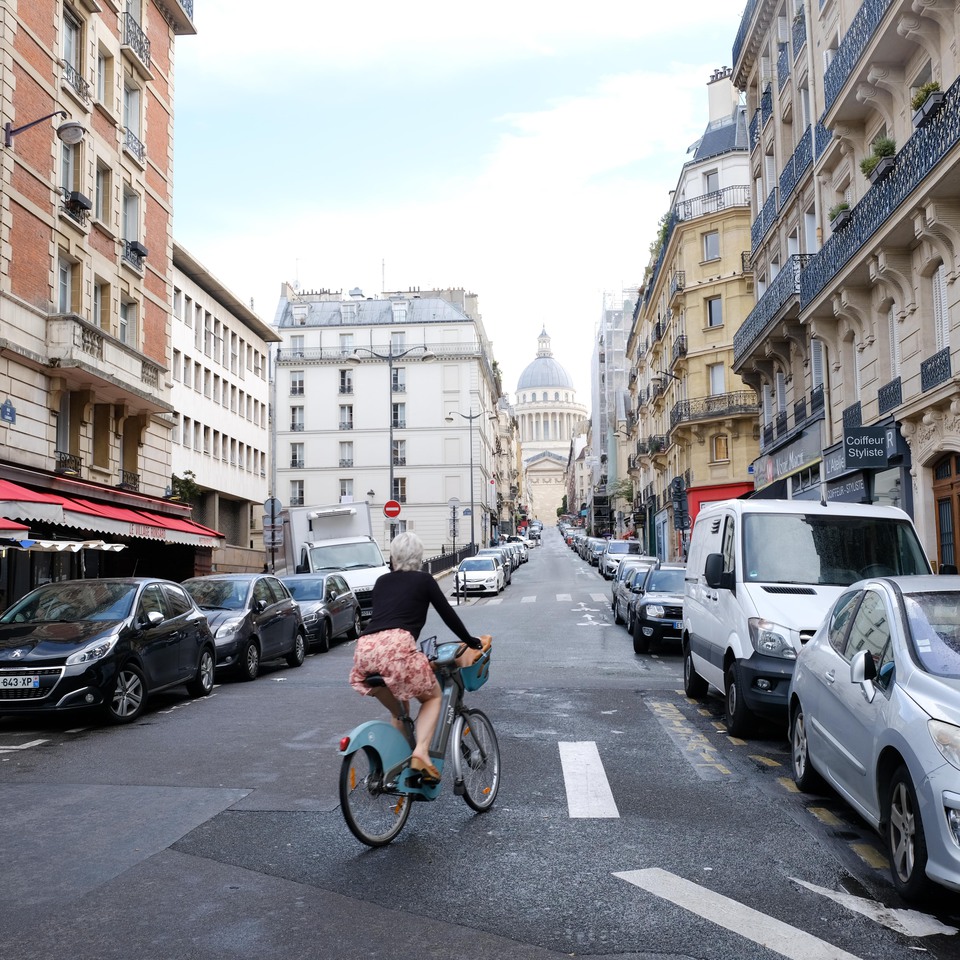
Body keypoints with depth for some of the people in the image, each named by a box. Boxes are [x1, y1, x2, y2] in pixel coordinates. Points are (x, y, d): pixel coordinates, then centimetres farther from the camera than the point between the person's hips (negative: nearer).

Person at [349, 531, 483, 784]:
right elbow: (447, 614, 20)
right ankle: (421, 753, -7)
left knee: (399, 713, 24)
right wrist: (471, 641, 35)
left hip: (365, 649, 5)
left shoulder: (381, 582, 27)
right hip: (396, 646, -5)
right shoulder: (423, 580, 15)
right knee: (432, 697, 15)